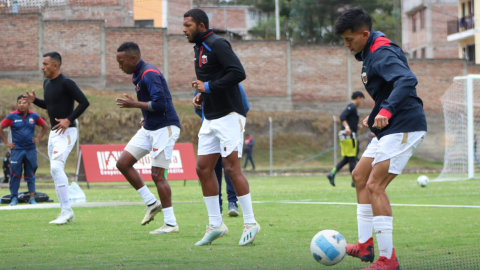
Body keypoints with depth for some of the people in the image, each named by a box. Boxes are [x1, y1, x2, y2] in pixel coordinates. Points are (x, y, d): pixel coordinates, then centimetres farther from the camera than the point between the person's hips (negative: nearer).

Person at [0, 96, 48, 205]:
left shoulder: (34, 116, 3)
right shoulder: (12, 116, -4)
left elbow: (45, 126, 17)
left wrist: (38, 138, 7)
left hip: (31, 150, 2)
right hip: (17, 150, -2)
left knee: (30, 175, 5)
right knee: (15, 174, -1)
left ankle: (32, 197, 7)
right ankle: (14, 198, 4)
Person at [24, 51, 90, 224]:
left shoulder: (66, 83, -14)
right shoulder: (47, 83, 13)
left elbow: (84, 102, -17)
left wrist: (69, 120, -22)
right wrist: (34, 100, 9)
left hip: (66, 132, -10)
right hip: (53, 132, 10)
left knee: (56, 167, -21)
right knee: (55, 171, 8)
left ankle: (66, 210, -18)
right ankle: (66, 213, 14)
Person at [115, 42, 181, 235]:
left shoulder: (149, 74, -19)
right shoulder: (137, 75, 12)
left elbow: (160, 104, -27)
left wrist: (134, 104, -16)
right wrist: (146, 117, 11)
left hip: (164, 128, -10)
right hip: (149, 128, 10)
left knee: (157, 175, -9)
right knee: (123, 163, 4)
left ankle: (171, 224, -1)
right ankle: (152, 203, 12)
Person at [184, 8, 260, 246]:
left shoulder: (217, 45, -13)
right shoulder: (199, 48, 15)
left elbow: (238, 73, -24)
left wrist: (208, 87, -20)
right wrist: (201, 95, 8)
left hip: (229, 115, -9)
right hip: (210, 118, 9)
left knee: (231, 167, -10)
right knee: (203, 168, 5)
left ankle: (250, 223, -2)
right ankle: (215, 225, 11)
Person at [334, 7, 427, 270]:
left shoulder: (382, 54, -19)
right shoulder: (370, 53, 15)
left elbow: (407, 80, -36)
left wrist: (386, 111, -44)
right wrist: (373, 116, 24)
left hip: (404, 128, -11)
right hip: (389, 129, 11)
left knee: (375, 185, -15)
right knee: (360, 176, 16)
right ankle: (365, 246, 21)